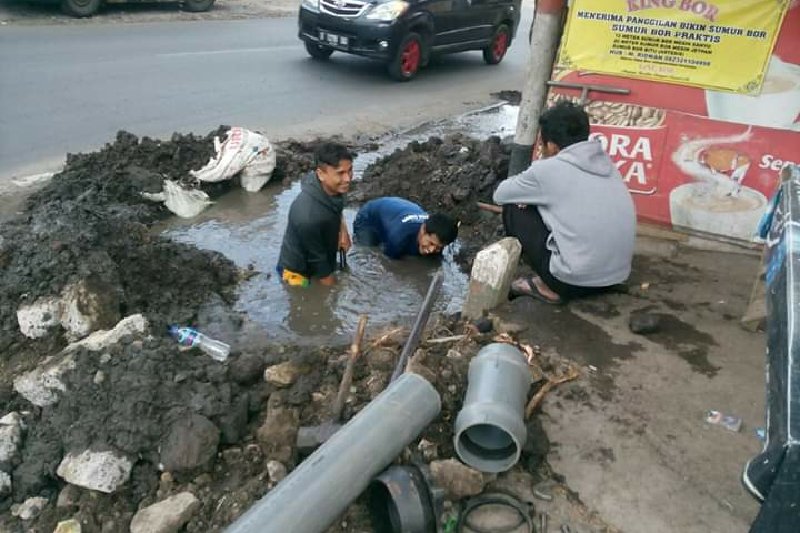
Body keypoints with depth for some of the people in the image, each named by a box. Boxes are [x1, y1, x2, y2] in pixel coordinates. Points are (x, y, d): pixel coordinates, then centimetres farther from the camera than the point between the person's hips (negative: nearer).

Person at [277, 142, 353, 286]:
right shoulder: (309, 216, -41)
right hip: (299, 272, -7)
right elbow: (317, 261, -27)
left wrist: (342, 229, -7)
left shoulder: (334, 187, -18)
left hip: (323, 263, 7)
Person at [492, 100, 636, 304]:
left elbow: (500, 195, 6)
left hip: (575, 280, -7)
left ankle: (549, 287, 12)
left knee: (514, 208, 8)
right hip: (616, 276, 7)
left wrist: (529, 189, 24)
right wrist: (537, 191, 16)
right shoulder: (604, 161, 9)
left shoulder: (548, 169, -10)